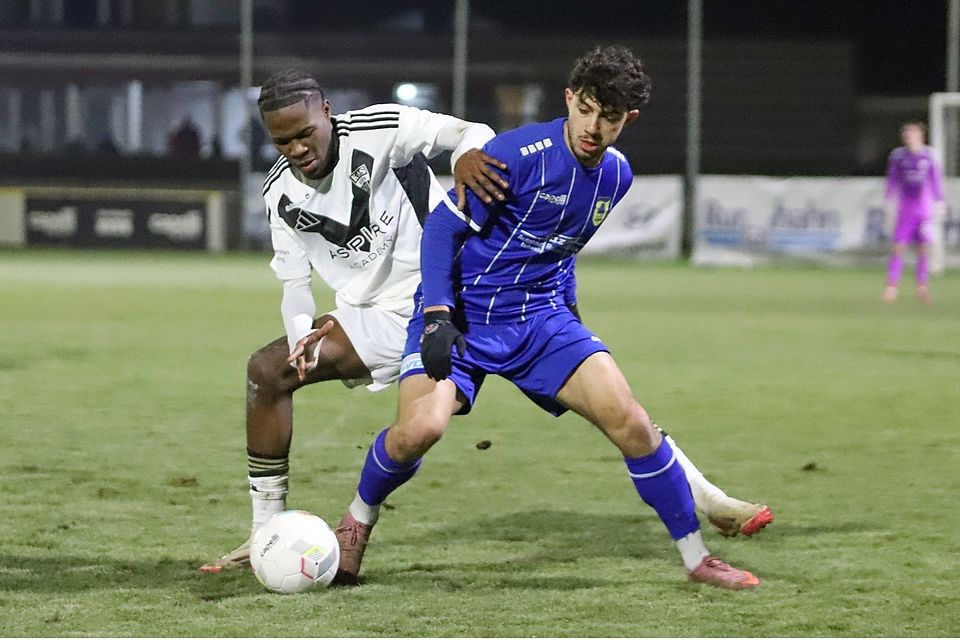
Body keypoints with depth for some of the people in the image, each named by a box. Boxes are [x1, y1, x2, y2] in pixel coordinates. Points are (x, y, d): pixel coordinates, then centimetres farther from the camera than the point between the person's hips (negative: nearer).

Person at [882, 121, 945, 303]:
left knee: (924, 248, 3)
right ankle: (891, 287, -6)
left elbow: (936, 179, 8)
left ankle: (922, 287, 13)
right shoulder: (898, 155, 1)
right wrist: (890, 205, 1)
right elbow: (892, 180, 5)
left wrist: (939, 203, 6)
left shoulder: (928, 155, 3)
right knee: (899, 247, -7)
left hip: (925, 209, 1)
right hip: (905, 209, -1)